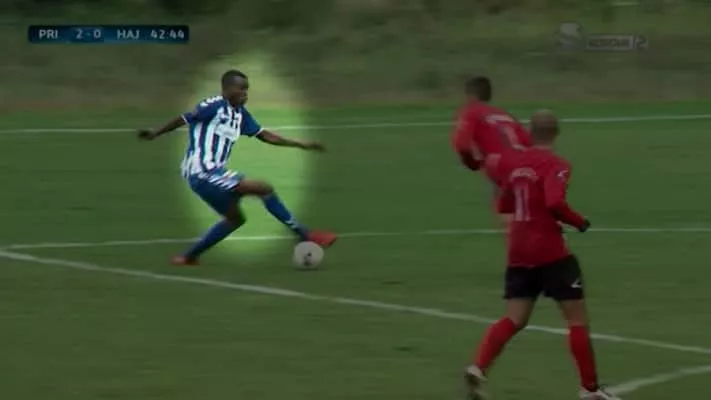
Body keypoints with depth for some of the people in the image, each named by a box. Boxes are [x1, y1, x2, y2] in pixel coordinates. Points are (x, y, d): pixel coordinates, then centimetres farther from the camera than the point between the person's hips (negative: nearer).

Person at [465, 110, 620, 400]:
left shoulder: (511, 162, 7)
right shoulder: (556, 166, -12)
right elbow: (555, 203, -27)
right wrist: (579, 222, -13)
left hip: (518, 255, 6)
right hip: (550, 253, -6)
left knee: (514, 320, 8)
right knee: (578, 319, 4)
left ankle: (478, 368, -14)